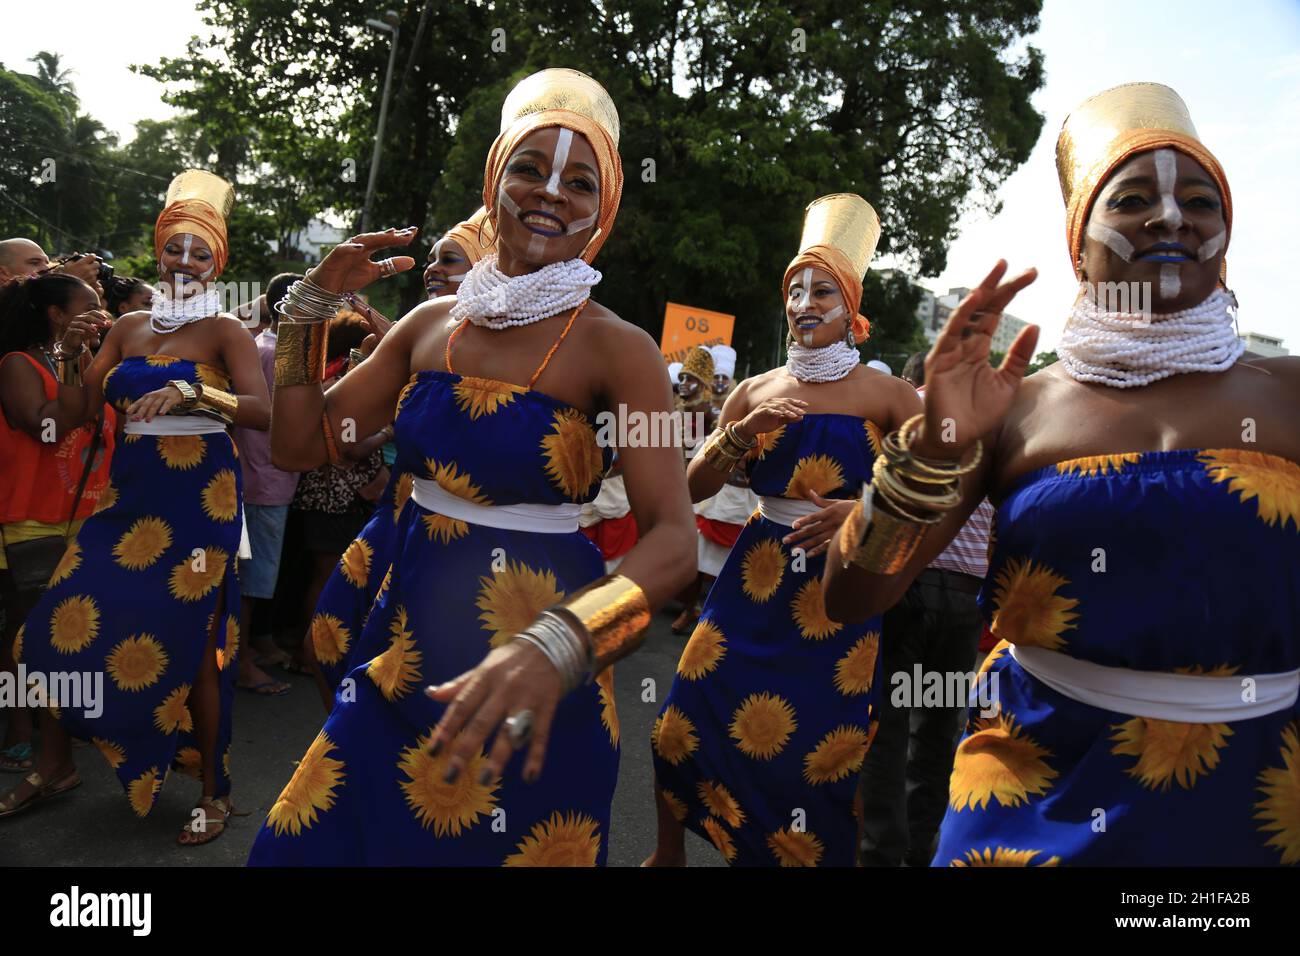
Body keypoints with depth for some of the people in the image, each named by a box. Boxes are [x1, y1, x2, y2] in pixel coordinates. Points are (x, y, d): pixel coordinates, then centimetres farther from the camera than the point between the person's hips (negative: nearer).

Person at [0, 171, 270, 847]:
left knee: (188, 641, -2)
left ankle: (215, 791, 14)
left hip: (197, 498, -5)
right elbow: (75, 413, 9)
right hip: (129, 494, 5)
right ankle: (54, 764, 28)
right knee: (62, 623, 3)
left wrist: (190, 392, -30)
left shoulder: (224, 332, -2)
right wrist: (69, 356, -6)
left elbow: (262, 411, -18)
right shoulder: (127, 328, 12)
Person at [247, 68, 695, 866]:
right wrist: (314, 304, -4)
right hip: (404, 651, 5)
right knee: (322, 838, 16)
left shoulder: (617, 349, -14)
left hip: (527, 684, -5)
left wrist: (556, 643, -40)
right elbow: (303, 444, 7)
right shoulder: (432, 324, 2)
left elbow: (673, 542, -24)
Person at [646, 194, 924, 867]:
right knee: (689, 719, 0)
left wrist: (865, 510, -20)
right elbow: (695, 487, 5)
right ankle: (668, 851, 27)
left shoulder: (884, 396, 0)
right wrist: (744, 432, -10)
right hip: (756, 576, 3)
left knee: (820, 745, 0)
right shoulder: (757, 391, 8)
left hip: (841, 589, -2)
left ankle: (809, 851, 29)